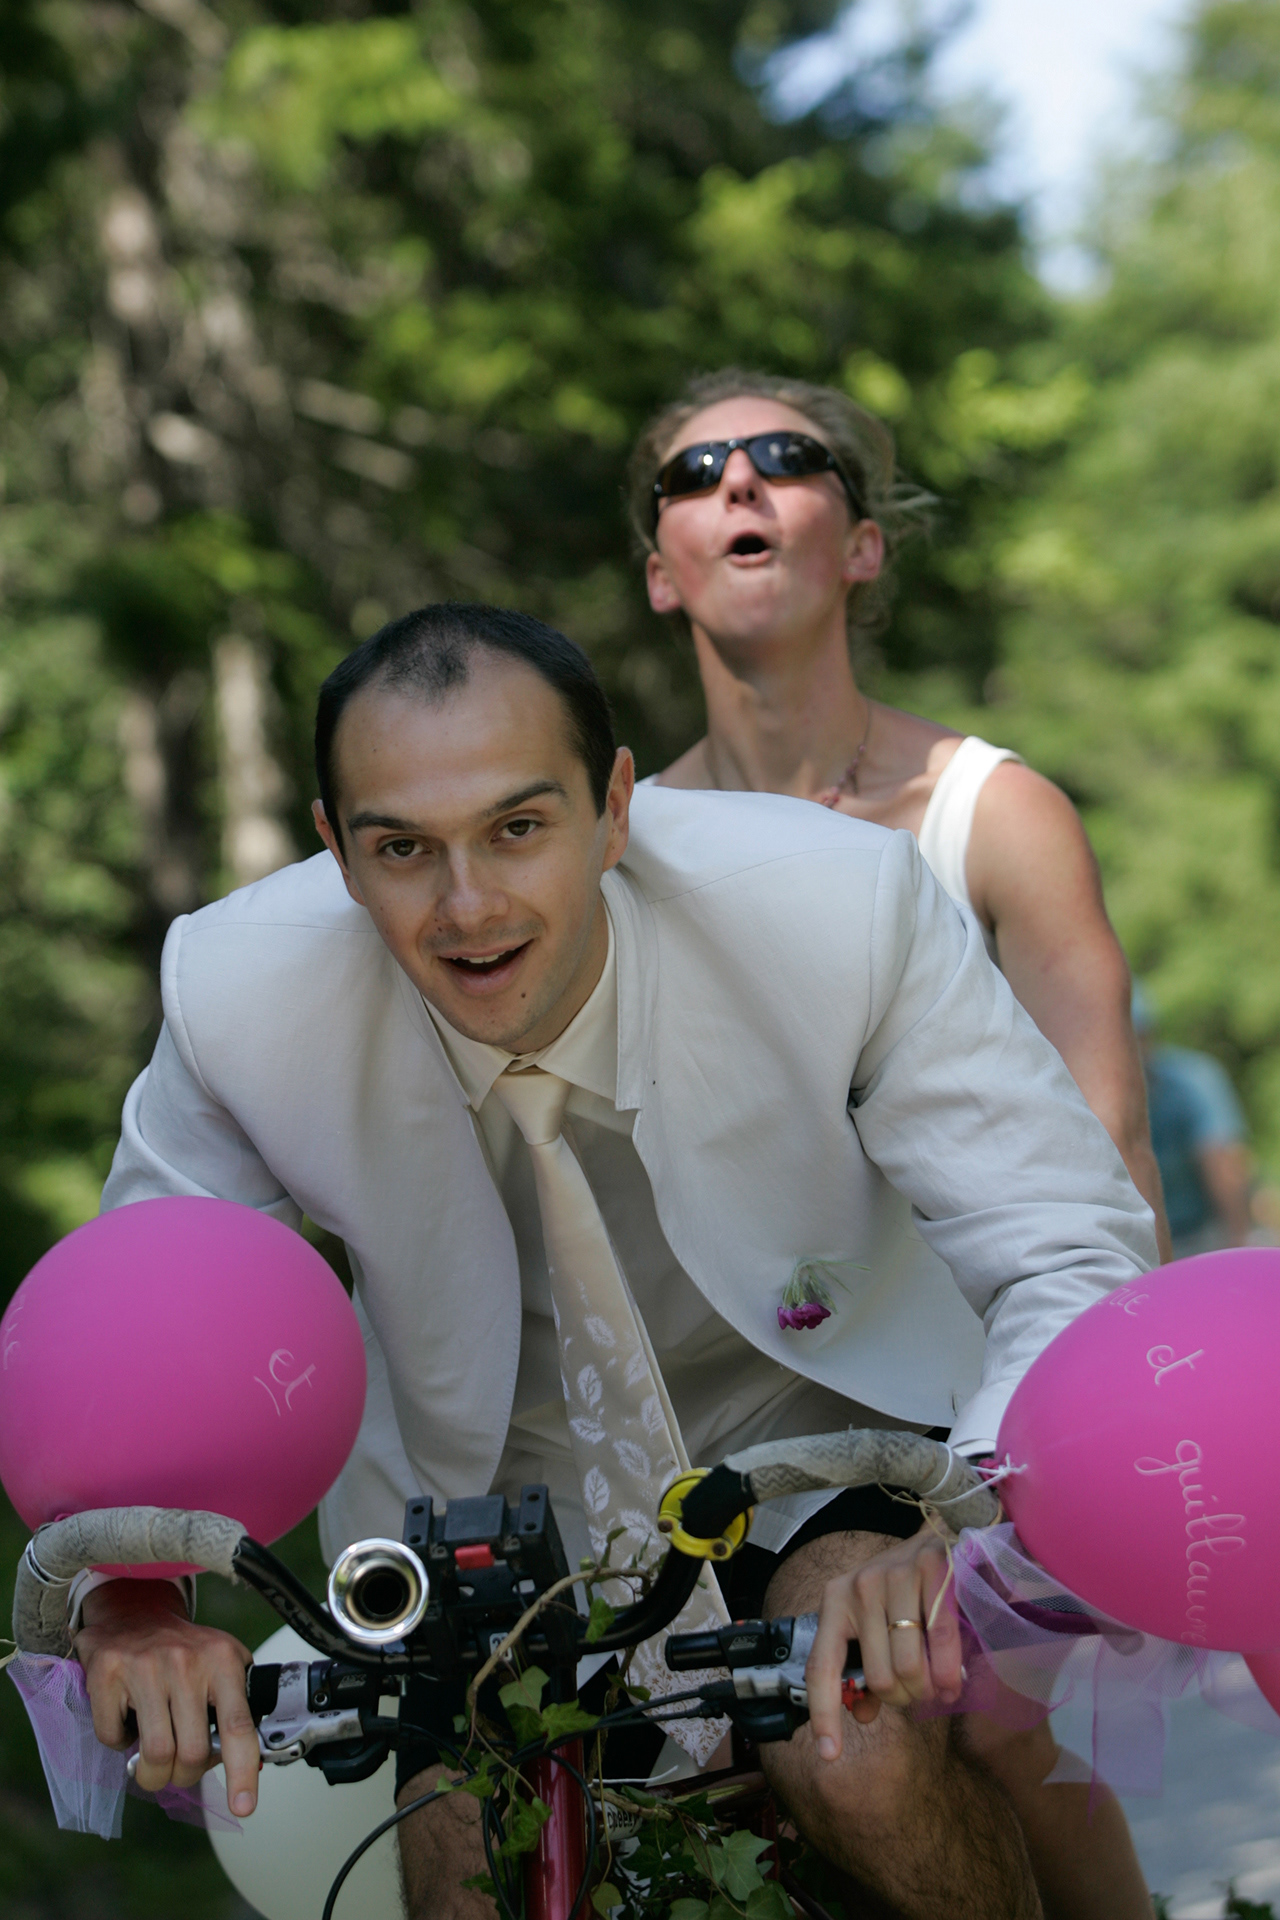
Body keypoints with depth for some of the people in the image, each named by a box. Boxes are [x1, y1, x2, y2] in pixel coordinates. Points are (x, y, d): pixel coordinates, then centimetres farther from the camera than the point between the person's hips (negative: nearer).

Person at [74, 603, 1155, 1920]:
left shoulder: (839, 907, -29)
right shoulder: (242, 999, -23)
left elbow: (1081, 1260, -25)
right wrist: (124, 1598, -30)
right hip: (489, 1491, 2)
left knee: (860, 1752, -29)